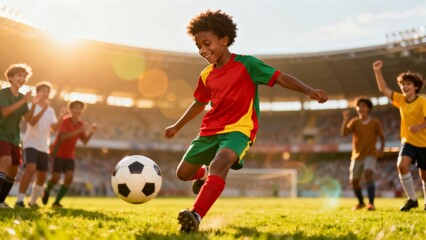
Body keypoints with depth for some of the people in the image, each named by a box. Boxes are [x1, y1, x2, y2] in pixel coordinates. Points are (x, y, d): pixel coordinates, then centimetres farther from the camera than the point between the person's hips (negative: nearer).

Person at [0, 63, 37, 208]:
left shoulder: (22, 97, 12)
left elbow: (28, 119, 4)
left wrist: (33, 105, -13)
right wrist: (23, 101, -27)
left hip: (14, 138, 8)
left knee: (14, 169, 7)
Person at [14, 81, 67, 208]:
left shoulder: (51, 110, 12)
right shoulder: (32, 106, -5)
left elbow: (54, 128, 2)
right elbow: (32, 122, -23)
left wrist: (61, 117, -13)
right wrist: (43, 109, -33)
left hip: (44, 147, 6)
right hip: (31, 143, -6)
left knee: (42, 176, 8)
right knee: (31, 168, -27)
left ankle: (33, 201, 26)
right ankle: (19, 200, -25)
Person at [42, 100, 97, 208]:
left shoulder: (81, 124, 3)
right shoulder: (66, 121, -15)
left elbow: (84, 141, 1)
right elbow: (63, 136, -31)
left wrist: (91, 132, -17)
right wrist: (80, 130, -37)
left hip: (69, 155, 5)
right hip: (58, 153, -5)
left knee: (69, 176, -11)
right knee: (56, 177, -14)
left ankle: (57, 202, -1)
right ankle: (46, 191, 21)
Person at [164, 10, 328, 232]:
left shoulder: (246, 64, -8)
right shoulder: (206, 75, 8)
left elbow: (281, 78, -12)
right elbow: (199, 103, 25)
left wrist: (308, 90, -28)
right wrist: (177, 126, 33)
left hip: (238, 129, -6)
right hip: (210, 130, 6)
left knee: (220, 162, -37)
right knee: (183, 173, 10)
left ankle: (196, 216, -47)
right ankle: (205, 174, 47)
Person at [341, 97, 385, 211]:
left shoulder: (375, 122, -2)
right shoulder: (354, 122, 1)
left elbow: (382, 137, 8)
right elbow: (344, 133, -13)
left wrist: (381, 149, -9)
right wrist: (345, 119, -23)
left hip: (370, 155, -3)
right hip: (357, 155, 3)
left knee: (368, 175, -28)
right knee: (354, 181, 9)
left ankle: (371, 203, -30)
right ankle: (361, 202, 33)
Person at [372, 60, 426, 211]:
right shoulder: (401, 100, -2)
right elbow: (383, 89, -3)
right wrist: (377, 71, -11)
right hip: (408, 141, 3)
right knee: (401, 165, -22)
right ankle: (412, 199, -9)